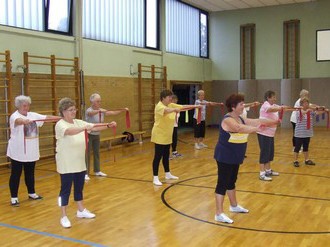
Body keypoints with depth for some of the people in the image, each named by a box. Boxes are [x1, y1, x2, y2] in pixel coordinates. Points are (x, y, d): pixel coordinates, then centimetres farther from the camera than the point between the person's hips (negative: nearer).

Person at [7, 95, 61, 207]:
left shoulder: (33, 115, 6)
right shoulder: (14, 116, -14)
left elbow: (46, 117, 1)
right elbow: (18, 121, -37)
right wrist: (24, 121, -61)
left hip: (31, 152, 6)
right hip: (18, 152, -6)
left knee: (30, 173, 17)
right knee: (16, 174, 2)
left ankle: (31, 193, 31)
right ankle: (14, 197, 10)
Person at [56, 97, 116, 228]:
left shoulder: (79, 122, 6)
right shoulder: (60, 125, -15)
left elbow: (94, 128, -2)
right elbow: (70, 131, -36)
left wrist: (108, 125, -16)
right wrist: (85, 128, -50)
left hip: (79, 163, 7)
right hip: (66, 164, -7)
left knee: (79, 187, 18)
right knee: (66, 189, 2)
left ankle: (81, 210, 34)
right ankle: (64, 217, 13)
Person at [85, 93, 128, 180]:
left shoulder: (102, 111, 0)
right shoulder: (89, 111, -19)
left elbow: (112, 112, -7)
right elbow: (92, 113, -44)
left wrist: (123, 110, -18)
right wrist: (99, 110, -63)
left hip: (97, 135, 7)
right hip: (89, 134, -7)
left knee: (97, 153, 13)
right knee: (87, 154, -6)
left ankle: (97, 171, 24)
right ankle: (85, 173, -2)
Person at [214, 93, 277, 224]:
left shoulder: (240, 118, 8)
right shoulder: (228, 119, -22)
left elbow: (255, 121, 12)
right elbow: (240, 128, -41)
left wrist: (274, 122, 12)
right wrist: (256, 129, -48)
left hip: (234, 157, 10)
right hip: (225, 157, -10)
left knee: (231, 181, 22)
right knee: (222, 183, -6)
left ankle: (234, 206, 38)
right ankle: (219, 214, -1)